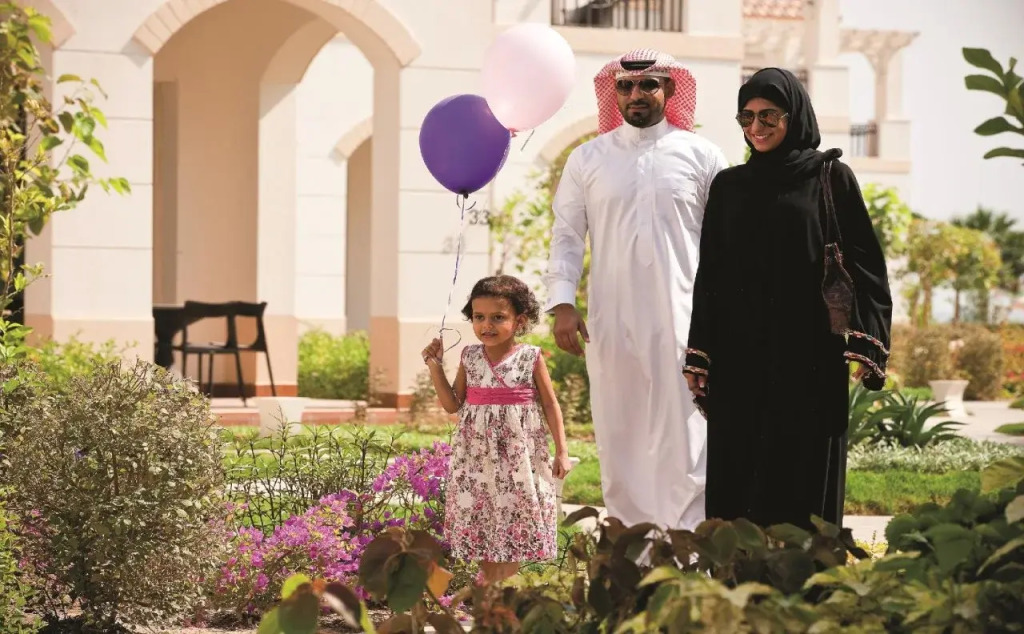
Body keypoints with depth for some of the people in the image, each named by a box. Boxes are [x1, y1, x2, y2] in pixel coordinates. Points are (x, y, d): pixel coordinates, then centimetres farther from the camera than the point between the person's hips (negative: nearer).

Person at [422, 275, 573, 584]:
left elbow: (551, 405, 2)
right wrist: (435, 366, 0)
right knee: (480, 517, 4)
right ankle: (487, 583, 13)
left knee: (514, 522, -1)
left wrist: (561, 451, -2)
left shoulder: (530, 358, -4)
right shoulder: (470, 357, 5)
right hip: (477, 455, 3)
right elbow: (453, 405, 9)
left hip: (519, 456, -3)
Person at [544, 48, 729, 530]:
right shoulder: (588, 160, 9)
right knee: (618, 440, 5)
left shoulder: (702, 157, 6)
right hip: (611, 323, 2)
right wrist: (562, 303, -4)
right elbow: (567, 235, 8)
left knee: (683, 441, -5)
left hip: (682, 323, -2)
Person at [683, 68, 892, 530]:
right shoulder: (727, 187, 13)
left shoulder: (831, 179, 3)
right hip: (738, 357, 3)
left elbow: (863, 264, 0)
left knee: (804, 474, -3)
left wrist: (865, 348, -10)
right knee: (735, 478, 0)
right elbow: (709, 275, 12)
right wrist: (698, 357, 5)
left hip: (809, 357, -3)